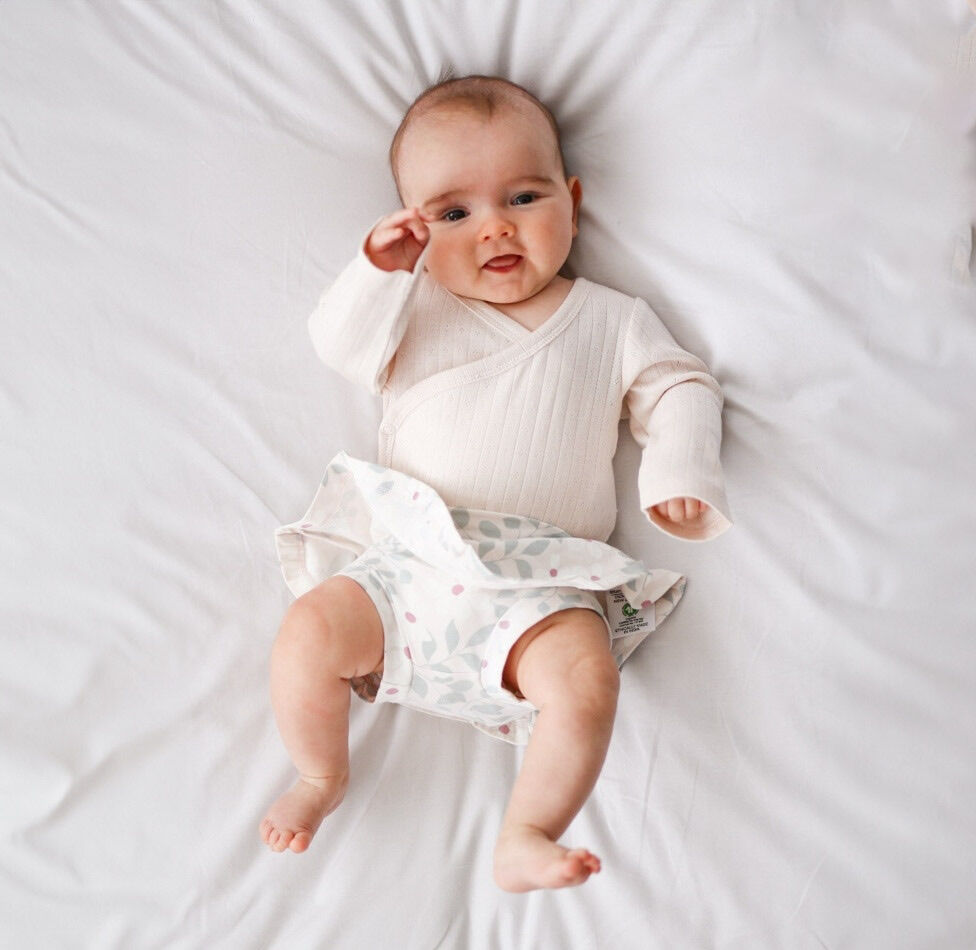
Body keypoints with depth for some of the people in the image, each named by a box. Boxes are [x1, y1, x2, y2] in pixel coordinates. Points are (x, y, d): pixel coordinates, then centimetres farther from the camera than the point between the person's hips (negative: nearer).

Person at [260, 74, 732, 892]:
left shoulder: (612, 319, 14)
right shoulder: (420, 307, 16)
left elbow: (678, 387, 11)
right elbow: (341, 347, 5)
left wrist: (678, 471, -8)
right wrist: (378, 270, -12)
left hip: (540, 579, -1)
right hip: (408, 557, 2)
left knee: (586, 680, -28)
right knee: (307, 636, -18)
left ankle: (525, 840, -10)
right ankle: (322, 780, 9)